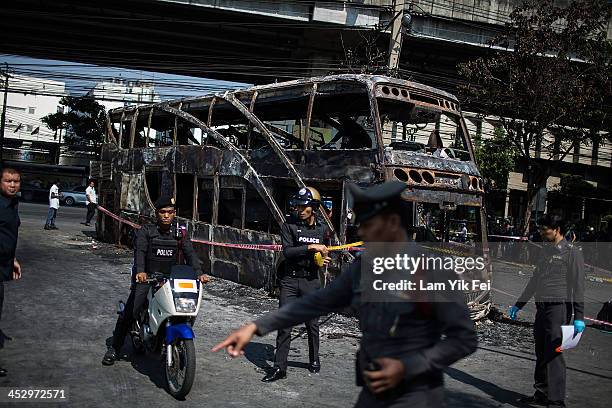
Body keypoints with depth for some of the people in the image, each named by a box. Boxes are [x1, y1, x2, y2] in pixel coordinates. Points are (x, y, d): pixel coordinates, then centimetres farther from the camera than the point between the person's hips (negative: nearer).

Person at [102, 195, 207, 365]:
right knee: (129, 312, -10)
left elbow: (190, 253, -3)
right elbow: (139, 251, -14)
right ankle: (114, 348, 4)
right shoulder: (146, 231, 1)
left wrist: (199, 273, -21)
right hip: (146, 278, -2)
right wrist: (140, 271, -34)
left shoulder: (180, 233, 9)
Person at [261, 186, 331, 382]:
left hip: (311, 281, 2)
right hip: (290, 280, -2)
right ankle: (279, 367, -1)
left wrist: (325, 259, 1)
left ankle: (314, 359, 33)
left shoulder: (322, 229, 7)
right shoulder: (289, 226, -4)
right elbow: (287, 251, -16)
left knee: (312, 324, 12)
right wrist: (311, 247, -22)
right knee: (284, 324, -5)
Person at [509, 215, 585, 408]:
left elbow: (578, 286, -9)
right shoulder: (546, 250, 18)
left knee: (553, 354, -12)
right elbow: (535, 280, 26)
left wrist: (579, 317, -16)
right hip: (541, 307, 8)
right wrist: (518, 304, 26)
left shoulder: (572, 252, -4)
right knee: (541, 354, 10)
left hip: (559, 307, -8)